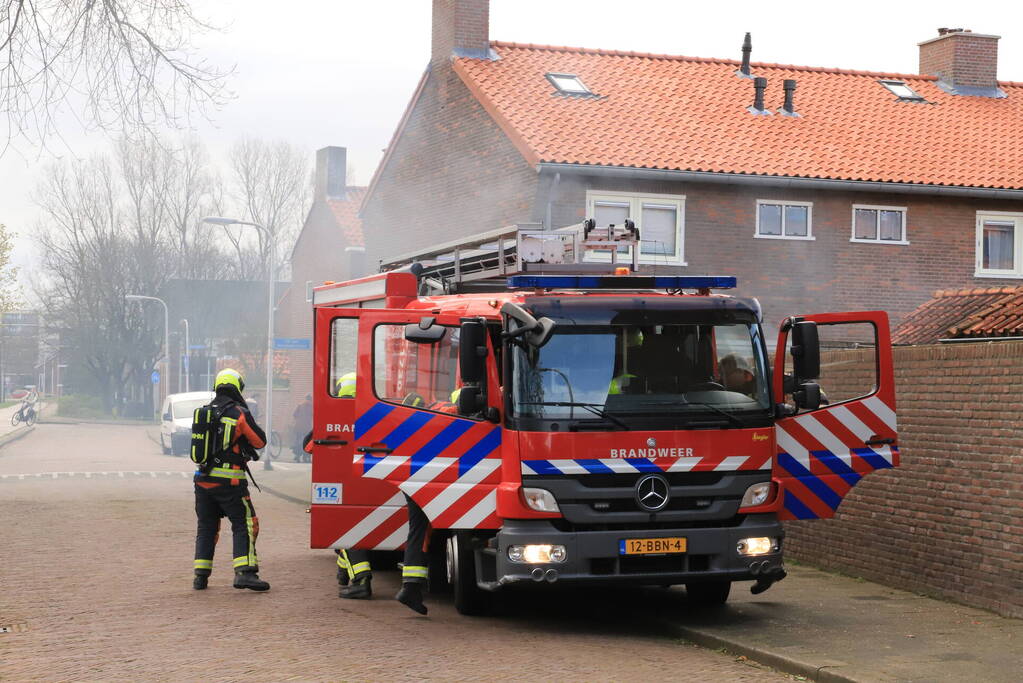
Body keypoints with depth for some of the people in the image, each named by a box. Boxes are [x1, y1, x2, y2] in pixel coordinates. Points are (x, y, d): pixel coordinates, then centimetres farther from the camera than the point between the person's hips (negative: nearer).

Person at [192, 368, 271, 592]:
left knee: (206, 526, 15)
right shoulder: (239, 413, -9)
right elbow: (260, 440, -1)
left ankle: (200, 576, 13)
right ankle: (244, 572, -14)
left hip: (203, 479, 6)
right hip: (229, 481, -6)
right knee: (244, 524, -2)